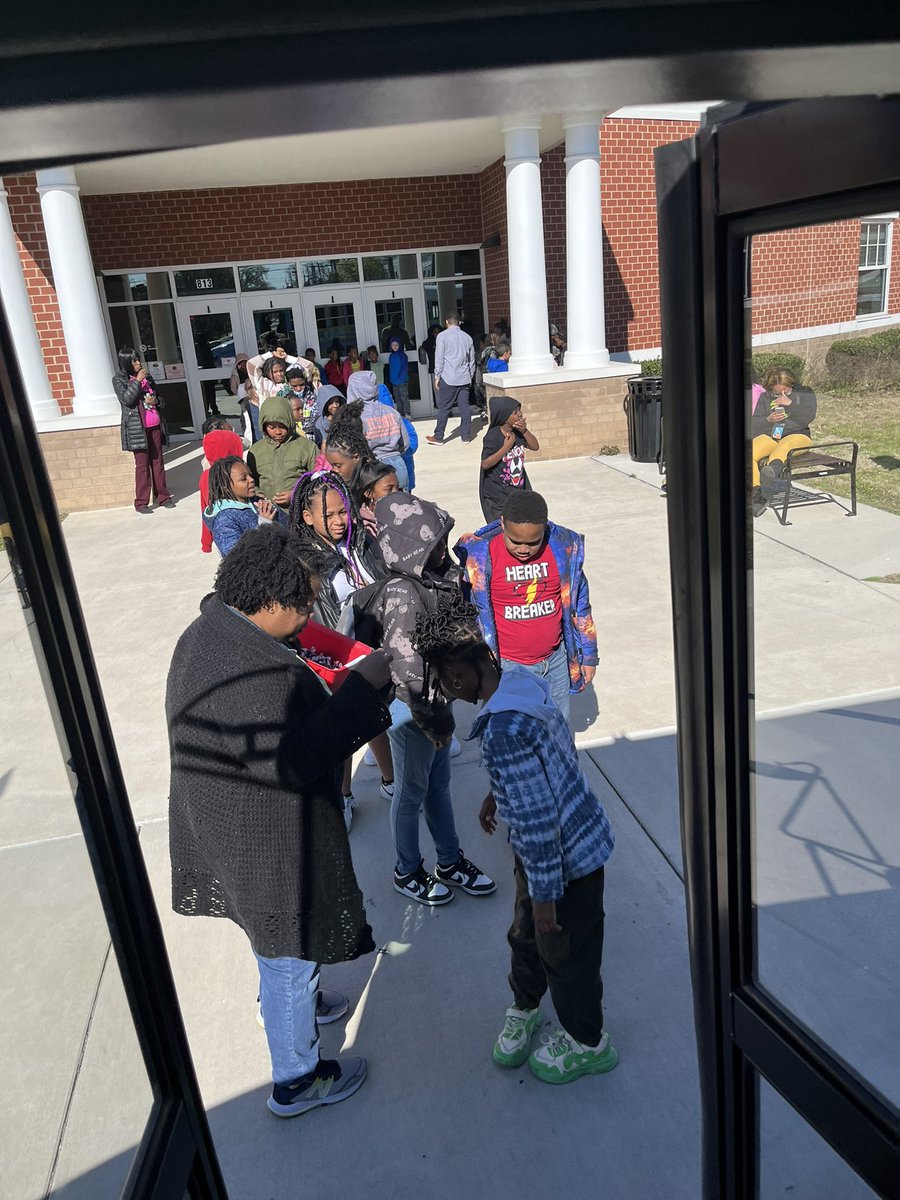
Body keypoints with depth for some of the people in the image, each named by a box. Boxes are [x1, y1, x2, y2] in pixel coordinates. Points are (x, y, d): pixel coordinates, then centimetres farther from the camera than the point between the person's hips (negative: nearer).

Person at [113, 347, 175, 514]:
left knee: (158, 461, 7)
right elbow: (126, 399, -16)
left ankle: (163, 497, 15)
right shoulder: (119, 379, -1)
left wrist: (155, 401, -3)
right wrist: (137, 380, -16)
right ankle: (141, 502, 2)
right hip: (137, 428, -5)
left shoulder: (147, 376, 13)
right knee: (142, 464, -4)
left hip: (155, 426, 5)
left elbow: (159, 397, 20)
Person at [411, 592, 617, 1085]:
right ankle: (524, 1008, 54)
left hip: (565, 858, -8)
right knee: (526, 936, 28)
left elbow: (537, 820, -30)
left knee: (566, 954, 18)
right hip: (574, 837, 8)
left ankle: (587, 1044, 44)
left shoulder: (502, 731, -36)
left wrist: (545, 893, -18)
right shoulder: (520, 679, -8)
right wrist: (500, 791, 19)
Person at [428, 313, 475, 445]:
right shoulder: (467, 337, 12)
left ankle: (438, 437, 4)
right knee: (465, 406, 5)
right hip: (464, 378, 4)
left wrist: (437, 376, 1)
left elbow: (439, 358, -5)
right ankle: (466, 435, 7)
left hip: (448, 378, -4)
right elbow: (472, 360, 17)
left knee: (444, 407, 0)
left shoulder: (442, 336, -3)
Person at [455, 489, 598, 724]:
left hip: (556, 660, 3)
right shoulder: (480, 554, -17)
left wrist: (588, 655, 10)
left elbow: (579, 603, 5)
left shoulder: (564, 547, -9)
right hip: (506, 667, -3)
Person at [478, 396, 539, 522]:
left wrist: (525, 431, -12)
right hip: (498, 492, -6)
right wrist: (506, 447, -25)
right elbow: (485, 464, -21)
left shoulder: (518, 432, 1)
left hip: (519, 488, 6)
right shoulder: (492, 436, -18)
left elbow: (535, 446, 3)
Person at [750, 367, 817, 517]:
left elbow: (808, 418, -2)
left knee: (783, 446, -41)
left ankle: (771, 470, -75)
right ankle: (756, 493, -40)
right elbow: (754, 424, 12)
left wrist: (790, 403, -12)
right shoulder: (765, 398, 20)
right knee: (749, 452, -30)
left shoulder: (805, 393, 15)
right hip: (769, 436, 3)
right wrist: (768, 420, -9)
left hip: (797, 435, -3)